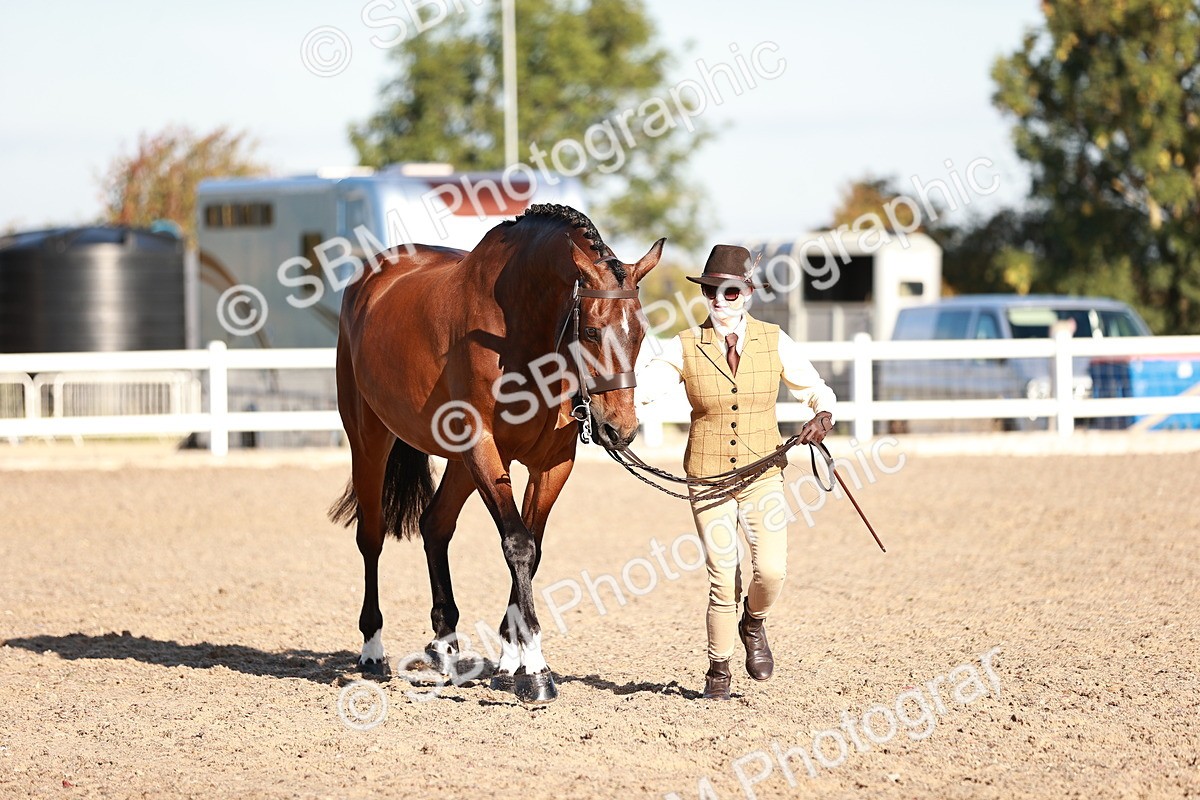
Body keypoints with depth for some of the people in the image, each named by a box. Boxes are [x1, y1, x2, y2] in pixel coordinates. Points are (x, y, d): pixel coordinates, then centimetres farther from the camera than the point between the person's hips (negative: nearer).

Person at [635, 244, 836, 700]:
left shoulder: (774, 343, -1)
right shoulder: (686, 348, -4)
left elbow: (816, 390, 5)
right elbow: (641, 386, -15)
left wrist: (823, 416, -17)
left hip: (763, 475, 1)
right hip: (708, 479, -1)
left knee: (771, 570, -14)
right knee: (723, 579, -4)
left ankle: (754, 624, 21)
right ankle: (718, 670, 19)